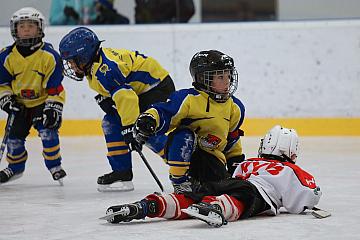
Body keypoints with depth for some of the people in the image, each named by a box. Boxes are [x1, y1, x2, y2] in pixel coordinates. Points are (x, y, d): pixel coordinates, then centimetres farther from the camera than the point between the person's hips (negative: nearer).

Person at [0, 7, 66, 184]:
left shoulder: (49, 55, -17)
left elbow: (55, 86, -14)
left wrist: (54, 108, -17)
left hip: (42, 102, -3)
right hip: (20, 104, 3)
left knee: (47, 130, -19)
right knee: (14, 135, 2)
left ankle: (54, 165, -1)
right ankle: (15, 167, 27)